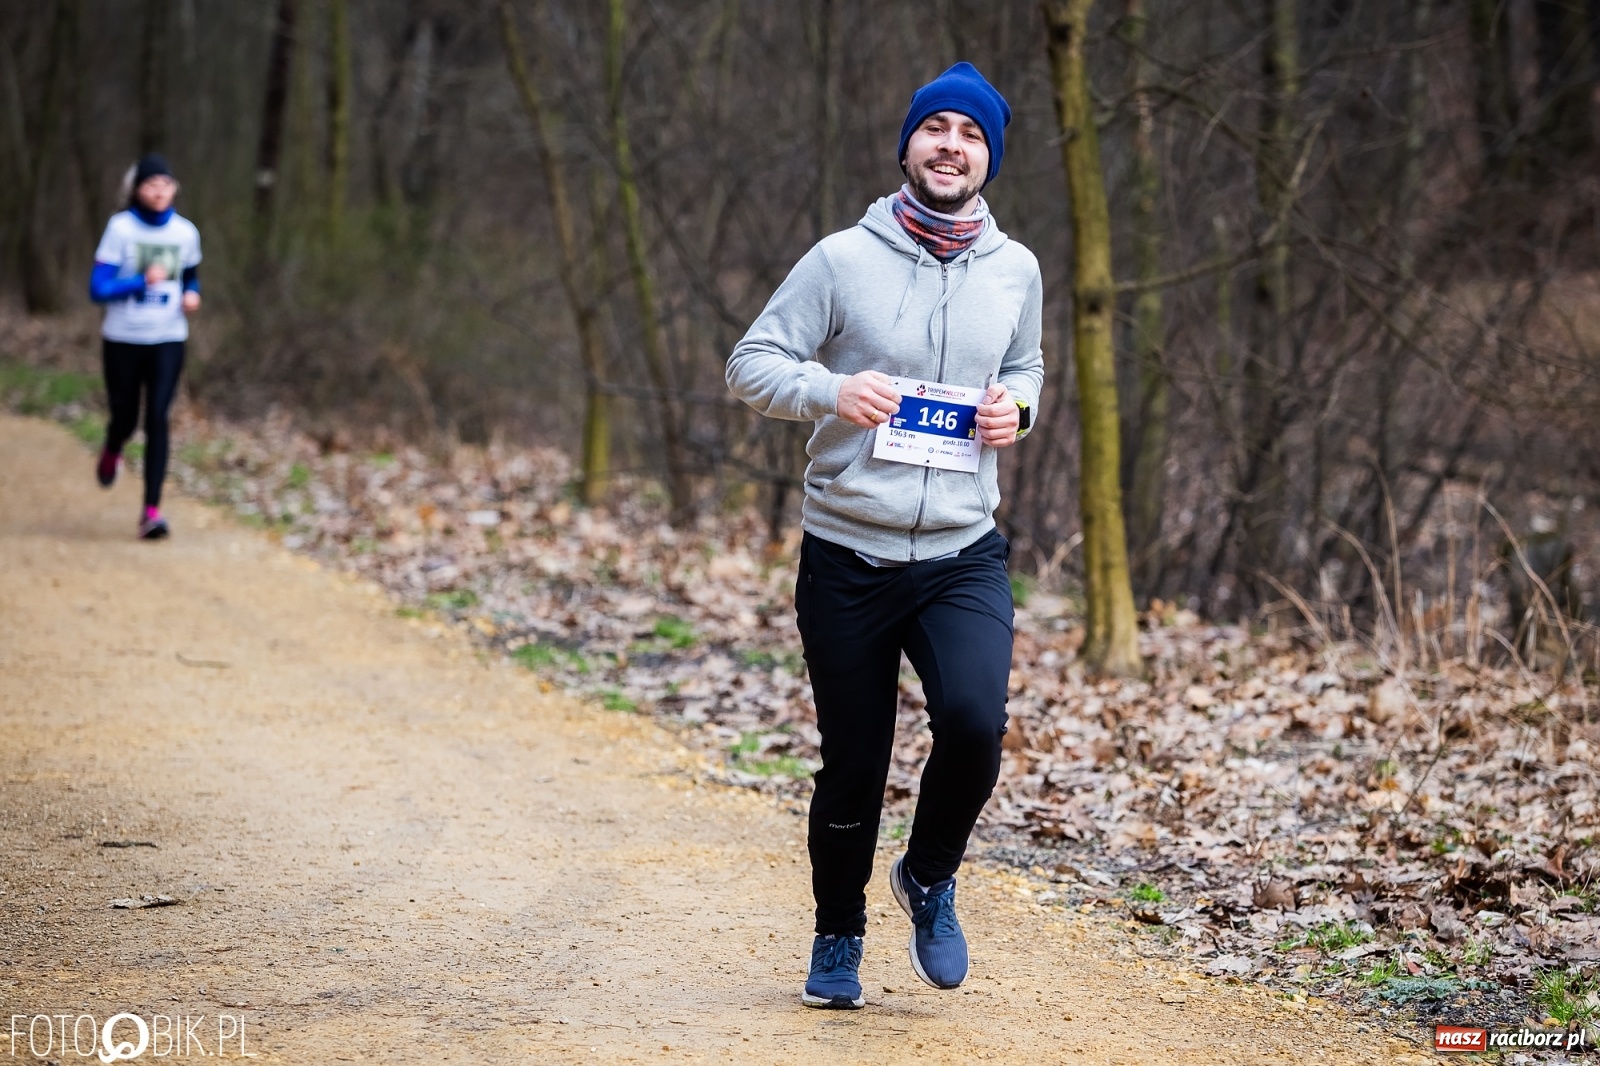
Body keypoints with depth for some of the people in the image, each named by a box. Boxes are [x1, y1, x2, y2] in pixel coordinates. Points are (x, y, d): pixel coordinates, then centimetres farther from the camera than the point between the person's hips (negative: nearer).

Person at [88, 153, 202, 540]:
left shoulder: (185, 232, 2)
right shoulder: (121, 228, -9)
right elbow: (98, 289, -13)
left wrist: (192, 296, -3)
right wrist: (142, 281, -26)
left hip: (168, 341, 1)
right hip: (122, 340, -1)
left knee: (158, 420, -12)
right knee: (125, 419, 9)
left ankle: (151, 511, -12)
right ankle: (111, 452, 48)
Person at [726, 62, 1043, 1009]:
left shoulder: (1016, 271, 5)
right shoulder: (843, 260, -5)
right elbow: (751, 364, -2)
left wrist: (1016, 406, -1)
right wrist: (831, 390, -21)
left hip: (964, 557, 1)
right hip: (847, 557, -1)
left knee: (975, 723, -22)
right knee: (853, 768, 6)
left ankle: (931, 879, 8)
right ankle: (839, 938, 30)